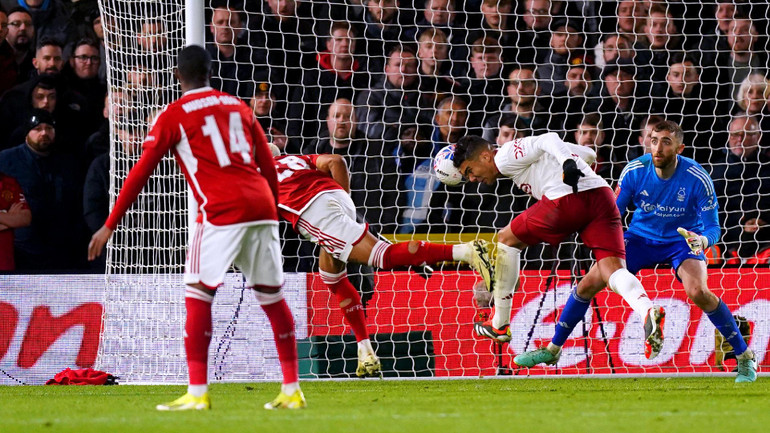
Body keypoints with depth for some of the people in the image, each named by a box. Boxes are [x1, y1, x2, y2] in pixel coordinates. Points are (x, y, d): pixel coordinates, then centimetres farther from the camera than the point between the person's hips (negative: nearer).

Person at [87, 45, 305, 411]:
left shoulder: (174, 116, 5)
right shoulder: (237, 106, 20)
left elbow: (141, 172, 2)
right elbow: (269, 167, 20)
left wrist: (110, 225, 4)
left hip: (221, 211, -5)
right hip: (261, 206, 5)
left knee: (198, 295, -2)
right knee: (272, 296, 12)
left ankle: (197, 393, -10)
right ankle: (292, 390, 13)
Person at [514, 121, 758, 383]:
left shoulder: (697, 179, -24)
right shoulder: (635, 171, -18)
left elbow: (712, 227, -19)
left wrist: (703, 240, -42)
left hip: (683, 241, -3)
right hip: (641, 237, 3)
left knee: (698, 292, -30)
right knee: (589, 283, -8)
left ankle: (745, 357, -13)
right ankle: (552, 350, 10)